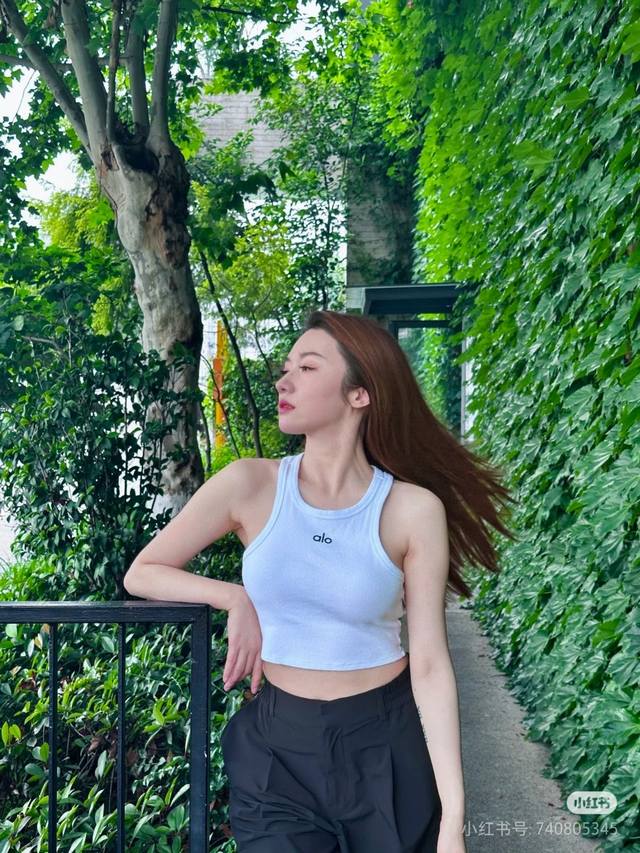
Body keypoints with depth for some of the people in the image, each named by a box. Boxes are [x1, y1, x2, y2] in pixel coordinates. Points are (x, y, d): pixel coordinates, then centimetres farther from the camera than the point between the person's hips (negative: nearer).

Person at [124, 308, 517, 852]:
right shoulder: (250, 486, -10)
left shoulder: (413, 509, -12)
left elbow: (430, 664, -11)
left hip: (386, 746, 0)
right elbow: (141, 574, 1)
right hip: (277, 747, 1)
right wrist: (237, 600, -13)